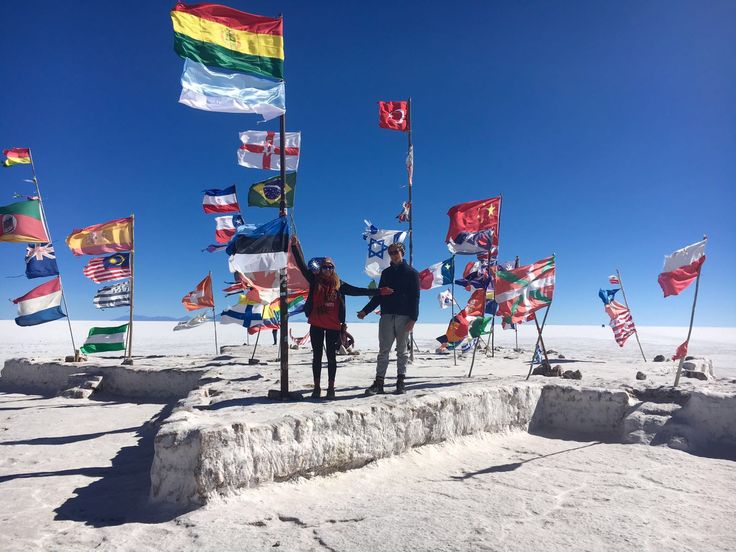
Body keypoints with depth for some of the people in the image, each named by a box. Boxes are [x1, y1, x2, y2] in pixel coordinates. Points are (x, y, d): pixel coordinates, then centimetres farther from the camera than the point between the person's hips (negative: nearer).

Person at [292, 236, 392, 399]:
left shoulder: (339, 284, 6)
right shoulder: (314, 280, 4)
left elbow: (357, 291, 7)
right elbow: (302, 265, -1)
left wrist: (378, 291, 4)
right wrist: (295, 247, -9)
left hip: (333, 326, 0)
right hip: (316, 325, 0)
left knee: (331, 357, 5)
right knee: (317, 356, 7)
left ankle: (331, 388, 14)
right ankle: (316, 388, 15)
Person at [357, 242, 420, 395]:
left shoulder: (411, 272, 4)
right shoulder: (386, 273, 16)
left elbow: (415, 297, -2)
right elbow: (379, 295, 17)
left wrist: (413, 319, -11)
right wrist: (365, 311, 7)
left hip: (404, 317, -3)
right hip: (386, 315, 3)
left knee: (402, 351, 4)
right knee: (383, 350, 1)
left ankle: (401, 382, 11)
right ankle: (379, 382, 3)